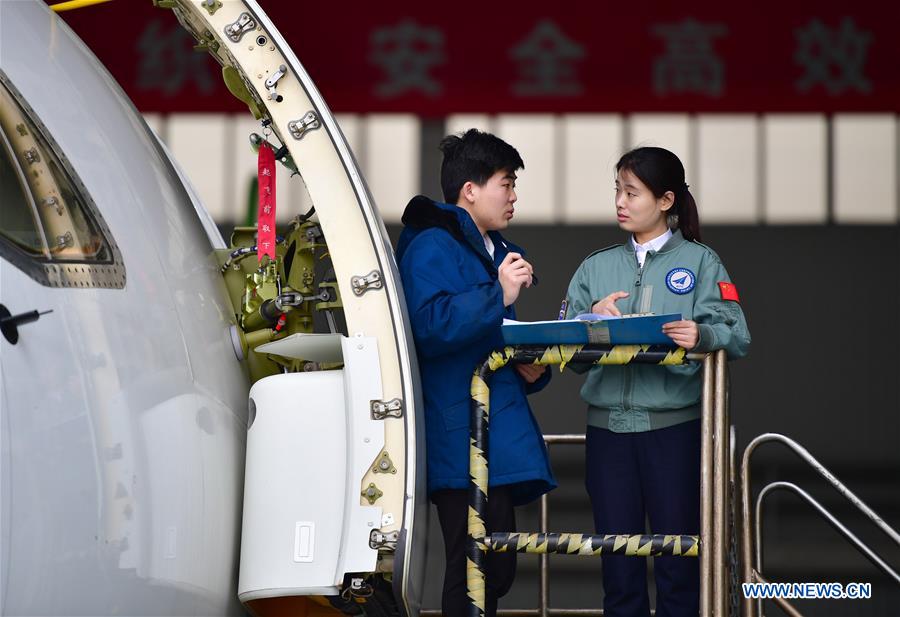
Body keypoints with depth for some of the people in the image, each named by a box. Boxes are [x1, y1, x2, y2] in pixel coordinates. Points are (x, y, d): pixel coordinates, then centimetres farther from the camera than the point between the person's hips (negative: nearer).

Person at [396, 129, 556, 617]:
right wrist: (499, 294, -20)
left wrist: (530, 369, 12)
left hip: (500, 440, 10)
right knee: (474, 575, -14)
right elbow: (432, 327, -24)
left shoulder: (495, 251, 23)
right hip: (464, 446, -10)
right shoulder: (432, 248, -8)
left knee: (495, 574, 13)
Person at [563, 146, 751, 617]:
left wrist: (701, 336, -26)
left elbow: (736, 335, -6)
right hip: (607, 425, 3)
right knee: (618, 559, 5)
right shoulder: (595, 268, 15)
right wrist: (593, 317, -10)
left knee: (678, 558, 0)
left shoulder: (699, 261, 4)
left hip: (674, 424, -3)